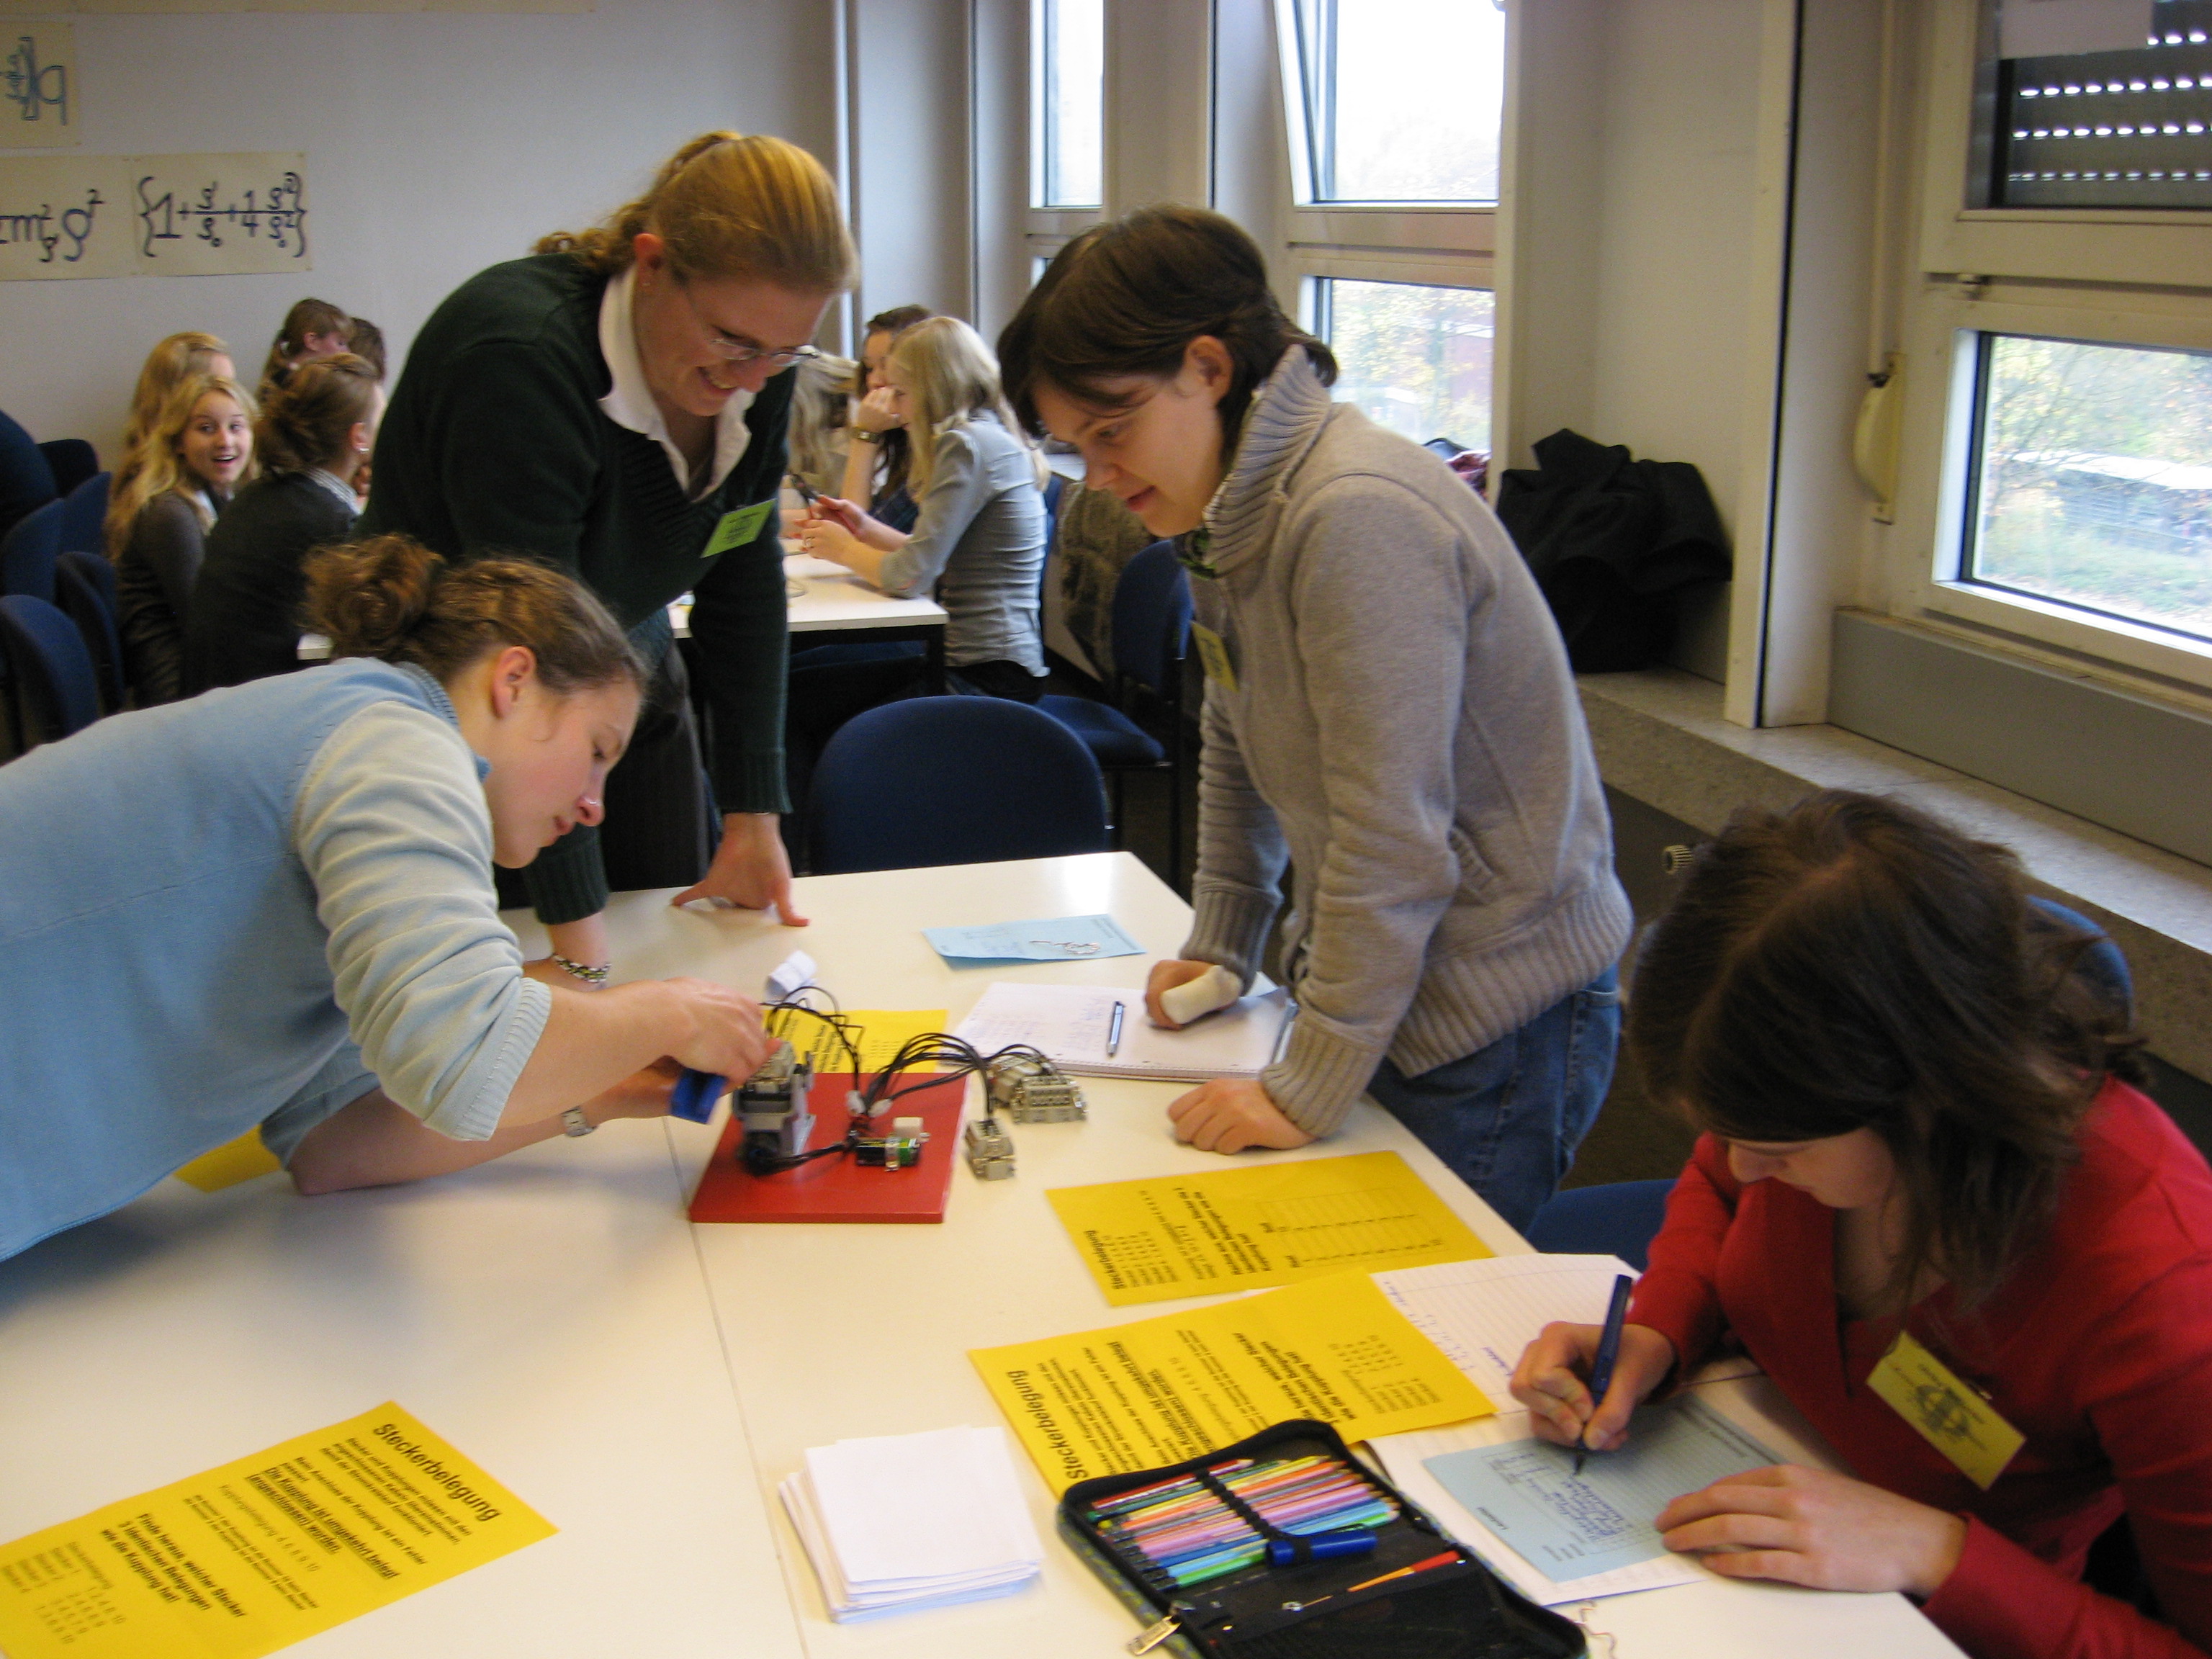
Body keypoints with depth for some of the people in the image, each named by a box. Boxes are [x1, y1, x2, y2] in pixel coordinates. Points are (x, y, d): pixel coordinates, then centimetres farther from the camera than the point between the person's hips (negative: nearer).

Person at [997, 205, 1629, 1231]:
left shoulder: (1359, 519, -25)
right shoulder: (1227, 509, 7)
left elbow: (1393, 841, -25)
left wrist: (1306, 1091, -19)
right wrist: (1221, 949, 15)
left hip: (1496, 1029, -8)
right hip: (1380, 995, 9)